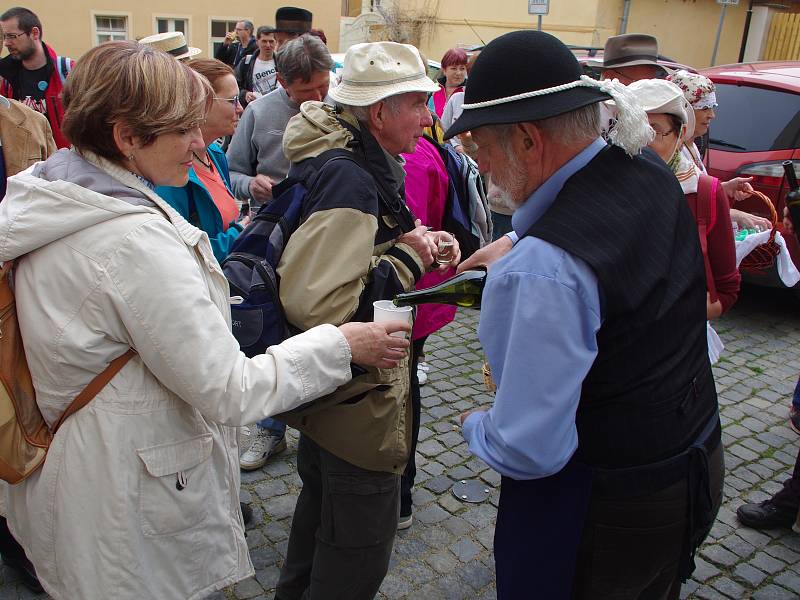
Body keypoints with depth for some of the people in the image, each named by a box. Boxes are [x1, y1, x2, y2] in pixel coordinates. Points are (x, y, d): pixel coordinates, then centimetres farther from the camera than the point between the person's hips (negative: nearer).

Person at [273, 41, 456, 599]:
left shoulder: (362, 165, 4)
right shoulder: (350, 180, -27)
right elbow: (316, 304, -34)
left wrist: (413, 243, -1)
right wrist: (407, 259, -23)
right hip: (358, 401, -11)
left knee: (323, 502, 32)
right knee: (358, 555, 10)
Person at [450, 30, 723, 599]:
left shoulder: (538, 270, -34)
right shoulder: (653, 173, -7)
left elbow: (527, 450, -30)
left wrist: (475, 424, -10)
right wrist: (517, 241, 16)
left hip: (605, 510, -7)